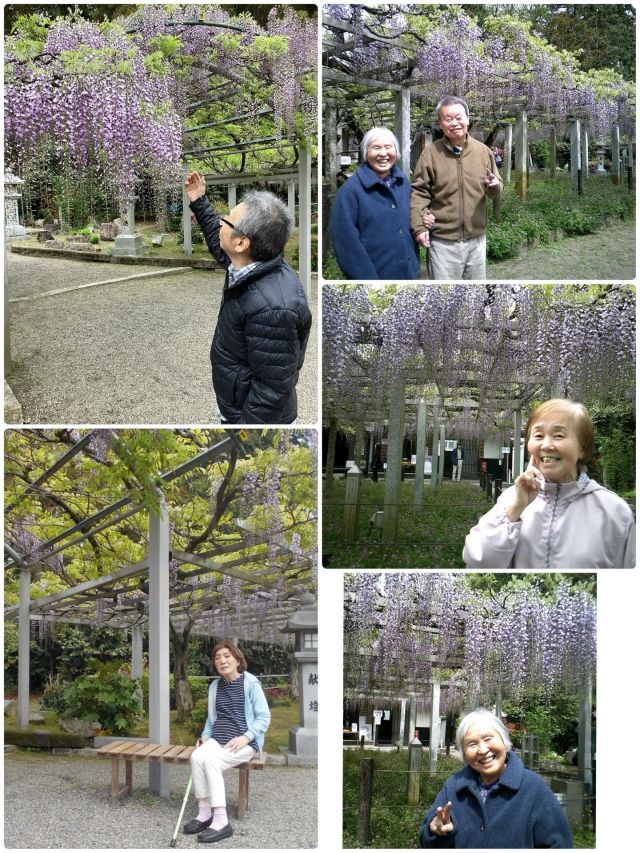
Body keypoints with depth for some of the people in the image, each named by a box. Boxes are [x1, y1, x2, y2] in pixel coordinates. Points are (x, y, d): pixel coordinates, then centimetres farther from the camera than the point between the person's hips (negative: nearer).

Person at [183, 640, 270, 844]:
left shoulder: (250, 683, -4)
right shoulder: (214, 686, 14)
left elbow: (264, 717, -5)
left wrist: (245, 737, -17)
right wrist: (205, 736, 5)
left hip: (244, 742, -5)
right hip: (218, 740, 5)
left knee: (211, 760, -30)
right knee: (197, 756, -26)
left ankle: (221, 821, -30)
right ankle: (204, 813, -20)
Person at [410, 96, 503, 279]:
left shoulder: (483, 151, 4)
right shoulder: (430, 153, -5)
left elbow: (497, 189, 14)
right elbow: (419, 192, -5)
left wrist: (494, 186, -11)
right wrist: (418, 226, -15)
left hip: (477, 238, 4)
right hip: (443, 240, -3)